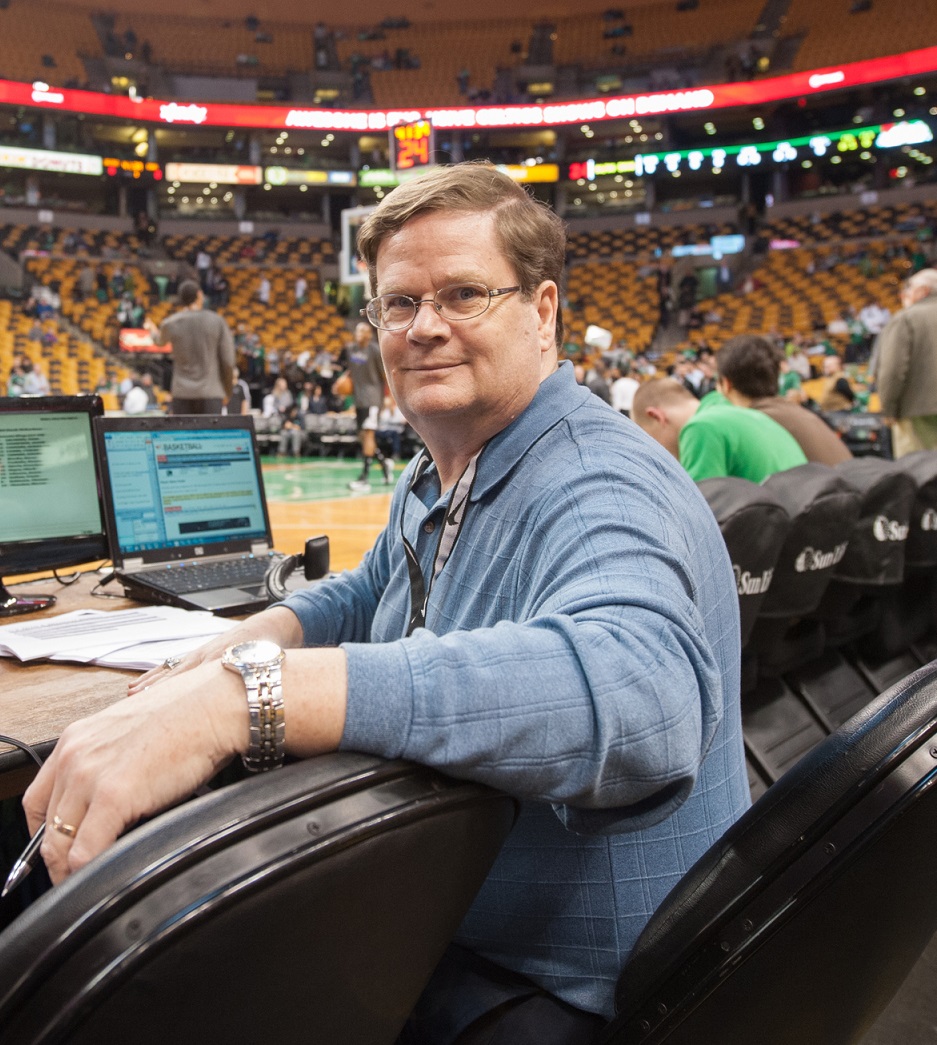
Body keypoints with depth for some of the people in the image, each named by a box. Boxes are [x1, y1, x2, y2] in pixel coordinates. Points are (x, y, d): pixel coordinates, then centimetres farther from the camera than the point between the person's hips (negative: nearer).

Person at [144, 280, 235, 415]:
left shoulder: (170, 324, 1)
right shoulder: (217, 321, -2)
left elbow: (160, 341, 25)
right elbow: (228, 360, -2)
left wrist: (153, 331, 50)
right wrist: (227, 391, 11)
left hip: (182, 393, 1)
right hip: (211, 392, -1)